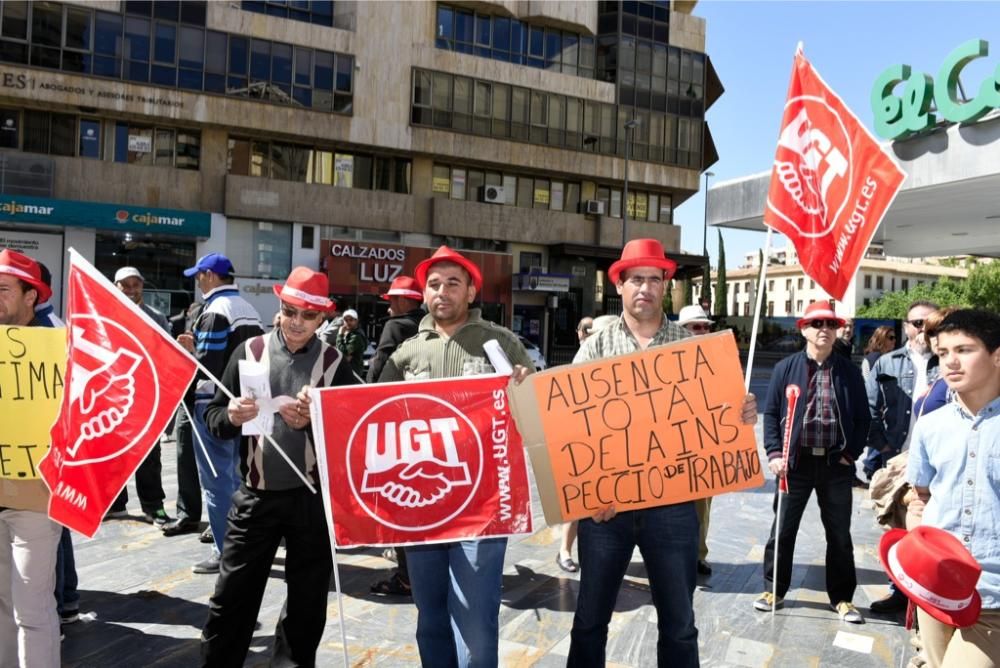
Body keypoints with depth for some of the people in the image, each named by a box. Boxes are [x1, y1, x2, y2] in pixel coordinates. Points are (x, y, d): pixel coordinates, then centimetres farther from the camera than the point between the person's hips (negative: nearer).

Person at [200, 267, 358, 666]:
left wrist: (313, 423, -22)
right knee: (231, 596, 8)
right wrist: (232, 417, -20)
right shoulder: (249, 351, 0)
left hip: (313, 497, 0)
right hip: (256, 495, 0)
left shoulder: (334, 362, -3)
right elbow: (212, 416, 2)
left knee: (307, 599, 14)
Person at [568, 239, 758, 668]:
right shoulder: (595, 348, 1)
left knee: (678, 623, 14)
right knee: (590, 617, 13)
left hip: (672, 503, 1)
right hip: (605, 502, 0)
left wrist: (743, 416, -17)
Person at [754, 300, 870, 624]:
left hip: (836, 464, 1)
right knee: (783, 529, 8)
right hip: (796, 462, -1)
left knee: (839, 534, 12)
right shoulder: (785, 368, -1)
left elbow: (863, 417, 6)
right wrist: (774, 453, -8)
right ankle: (774, 590, 24)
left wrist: (851, 454, -3)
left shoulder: (850, 372, 3)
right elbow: (771, 412, 0)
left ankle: (841, 597, 27)